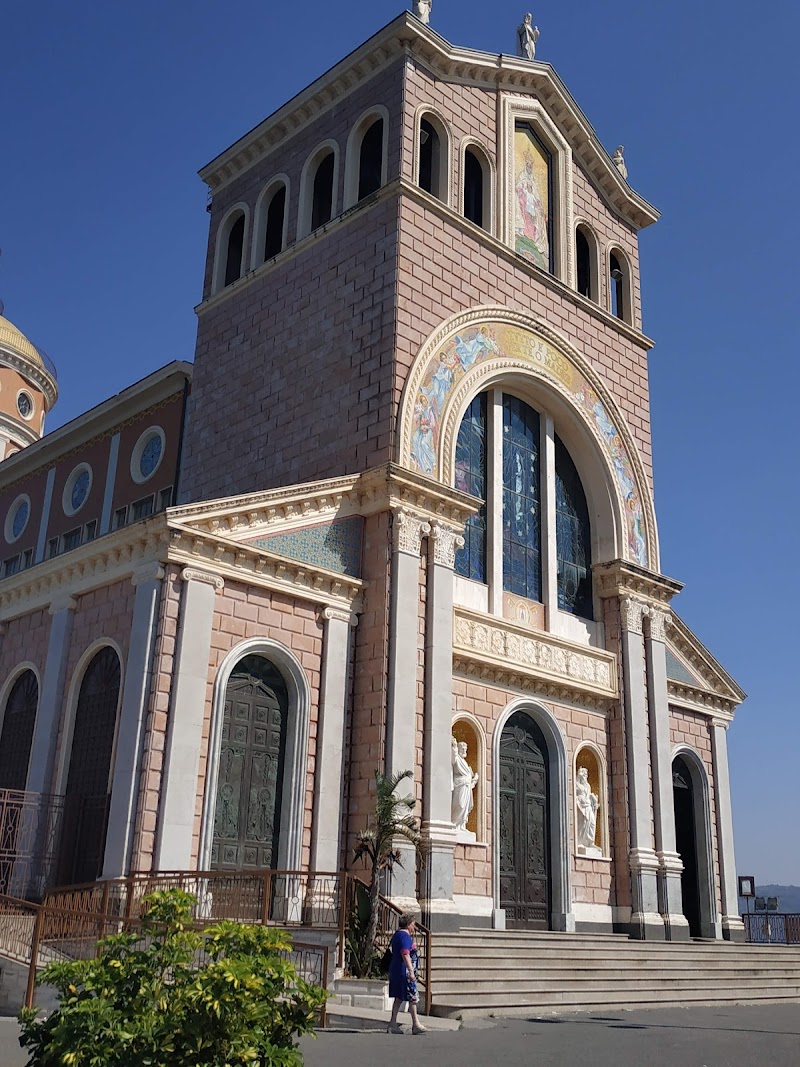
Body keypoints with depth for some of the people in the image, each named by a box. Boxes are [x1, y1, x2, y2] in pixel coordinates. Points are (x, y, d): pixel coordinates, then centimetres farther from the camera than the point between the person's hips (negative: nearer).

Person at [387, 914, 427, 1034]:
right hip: (404, 971, -10)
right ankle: (416, 1025, 1)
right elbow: (405, 954, -26)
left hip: (395, 970, 10)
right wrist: (411, 971, -29)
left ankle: (393, 1024, 13)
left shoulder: (397, 934, 16)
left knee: (399, 998, 13)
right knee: (413, 997, -3)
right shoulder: (405, 936, -16)